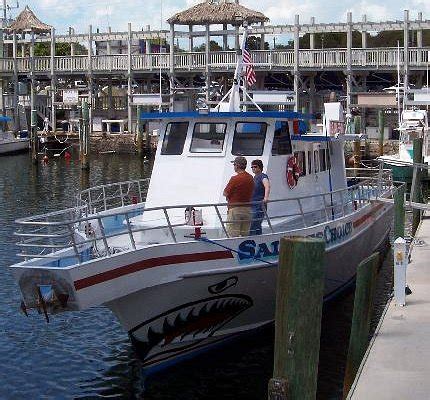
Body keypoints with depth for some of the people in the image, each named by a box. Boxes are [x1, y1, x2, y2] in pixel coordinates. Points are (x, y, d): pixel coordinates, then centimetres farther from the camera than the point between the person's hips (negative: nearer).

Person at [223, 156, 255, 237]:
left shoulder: (235, 179, -14)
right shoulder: (251, 178, 7)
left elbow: (225, 193, -9)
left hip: (235, 209, -7)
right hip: (247, 209, 7)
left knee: (233, 235, -4)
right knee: (245, 235, 10)